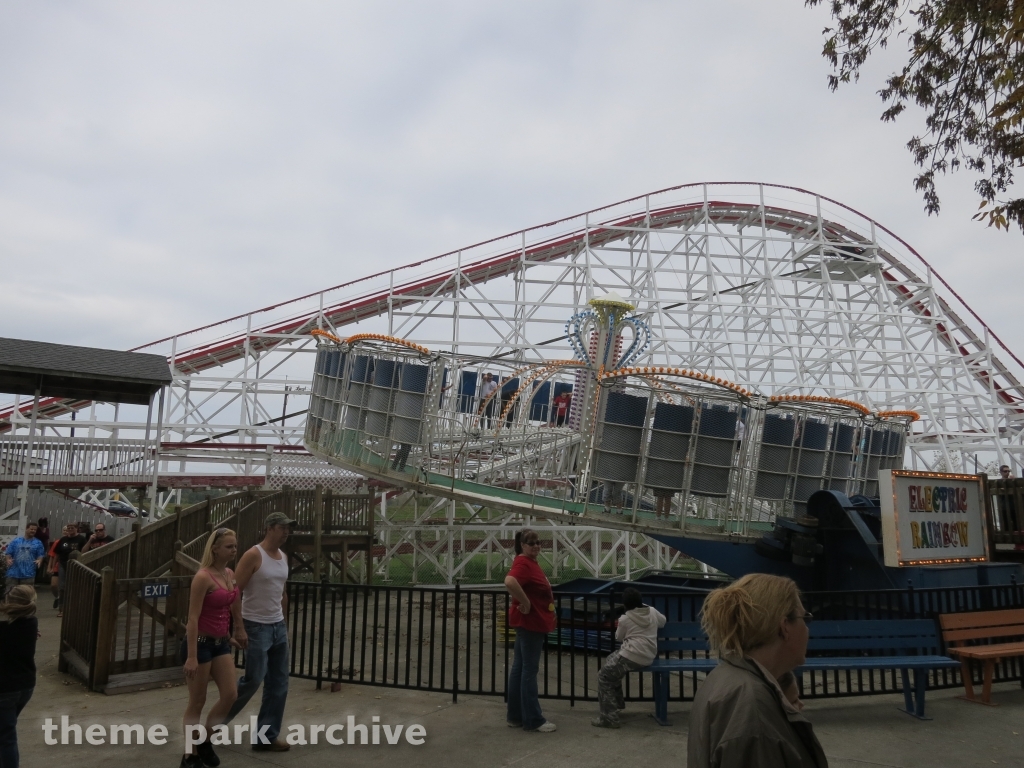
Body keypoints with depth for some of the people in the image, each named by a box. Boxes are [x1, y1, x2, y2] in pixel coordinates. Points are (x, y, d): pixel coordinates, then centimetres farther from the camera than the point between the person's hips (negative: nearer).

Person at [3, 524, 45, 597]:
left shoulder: (38, 543, 9)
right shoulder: (15, 541, 11)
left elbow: (41, 555, 6)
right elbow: (8, 553, 9)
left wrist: (39, 561, -16)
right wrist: (8, 560, -12)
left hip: (28, 574, -1)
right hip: (13, 573, 1)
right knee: (9, 593, 2)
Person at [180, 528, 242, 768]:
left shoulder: (230, 575, 6)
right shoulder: (203, 577, -18)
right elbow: (193, 618, -20)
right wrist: (191, 656, -22)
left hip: (221, 643, 8)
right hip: (200, 643, -8)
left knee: (230, 694, 5)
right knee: (197, 702, 4)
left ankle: (205, 741, 25)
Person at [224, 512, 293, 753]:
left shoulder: (284, 557, 9)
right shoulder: (253, 555, -14)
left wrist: (283, 622, 17)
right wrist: (239, 627, -19)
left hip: (278, 626, 7)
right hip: (256, 627, -7)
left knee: (278, 684, 6)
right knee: (253, 680, -4)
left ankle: (266, 737, 14)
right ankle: (217, 719, 20)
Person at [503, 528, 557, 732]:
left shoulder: (531, 562, 13)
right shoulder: (523, 563, -18)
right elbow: (510, 581, -37)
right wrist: (525, 603, -27)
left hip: (534, 622, 10)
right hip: (530, 622, -10)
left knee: (519, 668, 13)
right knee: (529, 670, -3)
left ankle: (516, 716, 21)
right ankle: (533, 720, 5)